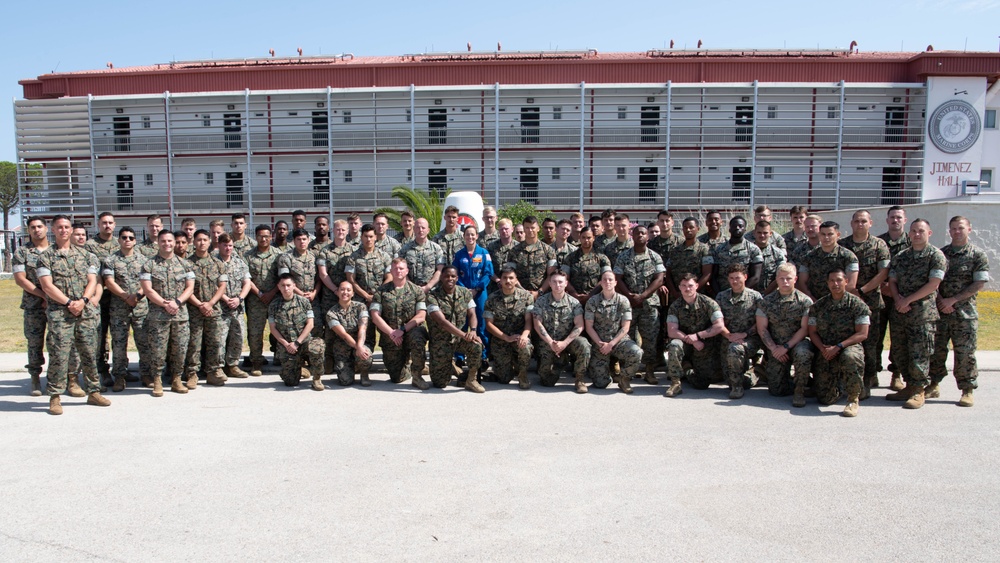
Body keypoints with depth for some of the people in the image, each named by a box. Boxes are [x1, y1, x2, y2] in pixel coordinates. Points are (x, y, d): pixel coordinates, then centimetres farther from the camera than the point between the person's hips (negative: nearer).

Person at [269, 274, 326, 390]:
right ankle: (300, 367, 31)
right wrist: (286, 344, -9)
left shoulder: (303, 301, 0)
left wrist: (297, 343, -11)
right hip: (286, 346, 1)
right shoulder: (273, 305, 2)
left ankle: (316, 379, -12)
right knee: (290, 382, -7)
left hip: (305, 341, -1)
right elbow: (273, 328, 3)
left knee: (317, 348, -37)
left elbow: (310, 324, -3)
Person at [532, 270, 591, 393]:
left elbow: (579, 326, -10)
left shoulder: (574, 303, -2)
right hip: (548, 342, 0)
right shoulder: (541, 301, -1)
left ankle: (579, 379, -12)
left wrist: (565, 343, -22)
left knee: (584, 345, -33)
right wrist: (551, 343, -17)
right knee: (547, 381, -14)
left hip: (568, 340, 0)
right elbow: (538, 325, -6)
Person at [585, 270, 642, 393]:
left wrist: (611, 344, -14)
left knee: (636, 353, -33)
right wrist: (600, 343, -13)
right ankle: (607, 369, 26)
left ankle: (624, 379, -4)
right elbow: (589, 327, -1)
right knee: (600, 383, -12)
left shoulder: (623, 301, 0)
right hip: (599, 343, 0)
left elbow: (625, 327, -3)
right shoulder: (592, 301, 0)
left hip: (619, 340, 1)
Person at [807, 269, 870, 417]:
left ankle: (853, 399, -19)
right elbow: (812, 332, 9)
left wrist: (838, 347, -18)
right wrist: (822, 348, -11)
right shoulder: (818, 306, 7)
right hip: (825, 353, 3)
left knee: (850, 357, -42)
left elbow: (862, 334, -8)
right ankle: (838, 384, 32)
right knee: (825, 399, -7)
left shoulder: (857, 304, -2)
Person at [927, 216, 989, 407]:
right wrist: (940, 300, -6)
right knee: (936, 349, 6)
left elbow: (979, 284, -6)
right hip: (940, 309, 3)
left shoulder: (978, 255, 0)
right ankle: (934, 386, 17)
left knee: (965, 352, -1)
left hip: (965, 311, -3)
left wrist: (952, 300, -12)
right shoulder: (940, 253, 10)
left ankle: (967, 391, 10)